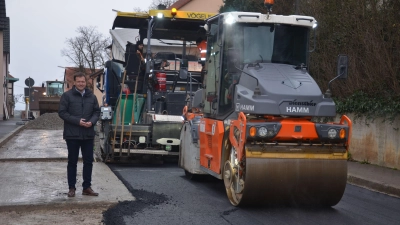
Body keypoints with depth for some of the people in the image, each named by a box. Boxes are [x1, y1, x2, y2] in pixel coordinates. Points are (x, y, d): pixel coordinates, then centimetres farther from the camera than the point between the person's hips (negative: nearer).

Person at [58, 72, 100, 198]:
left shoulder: (91, 96, 8)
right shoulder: (67, 96, -4)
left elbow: (97, 112, 12)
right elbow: (62, 112, -8)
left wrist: (92, 121, -10)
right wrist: (77, 121, -17)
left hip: (88, 134, 4)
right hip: (72, 134, -3)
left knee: (88, 161, 7)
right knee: (72, 162, 6)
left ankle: (87, 187, 18)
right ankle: (72, 187, 15)